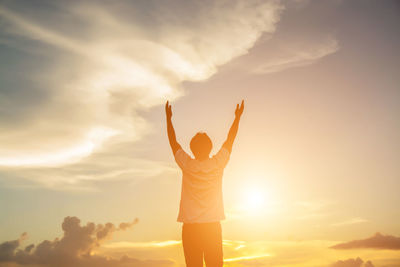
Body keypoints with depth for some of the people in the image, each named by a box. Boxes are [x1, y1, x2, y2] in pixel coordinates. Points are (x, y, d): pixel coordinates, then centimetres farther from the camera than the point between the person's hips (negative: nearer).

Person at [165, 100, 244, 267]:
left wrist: (168, 118, 20)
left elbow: (173, 141, 9)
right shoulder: (217, 164, -2)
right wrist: (237, 117, 23)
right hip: (212, 226, 1)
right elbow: (230, 139, 11)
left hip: (190, 228, 0)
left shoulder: (187, 165, -4)